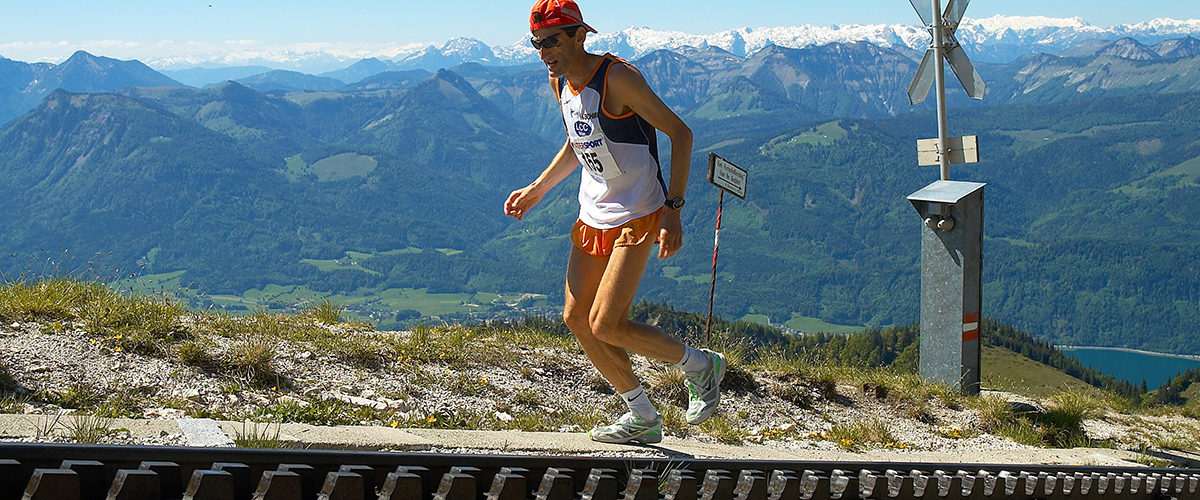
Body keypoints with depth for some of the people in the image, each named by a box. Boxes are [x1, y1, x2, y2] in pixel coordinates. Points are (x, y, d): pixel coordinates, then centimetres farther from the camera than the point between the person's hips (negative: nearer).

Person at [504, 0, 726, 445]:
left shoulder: (617, 78, -20)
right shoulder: (560, 82, 5)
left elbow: (680, 133, -17)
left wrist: (673, 209, -22)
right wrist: (538, 188, 18)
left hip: (638, 218, -9)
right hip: (593, 217, 9)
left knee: (605, 326, -14)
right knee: (576, 319, 5)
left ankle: (700, 365, 10)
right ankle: (643, 418, 18)